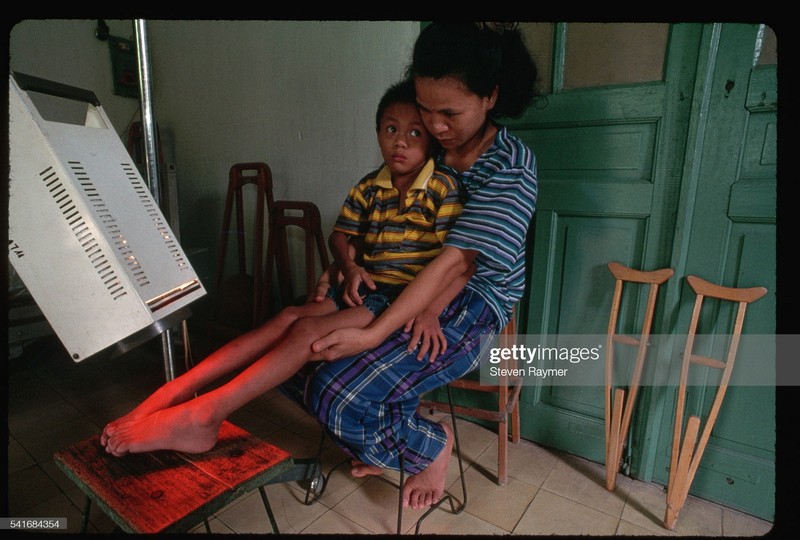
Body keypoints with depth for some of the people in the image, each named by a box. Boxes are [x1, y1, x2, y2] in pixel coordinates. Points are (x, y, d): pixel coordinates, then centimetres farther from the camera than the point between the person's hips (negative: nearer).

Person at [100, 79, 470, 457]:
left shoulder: (444, 191, -7)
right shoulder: (369, 188, 10)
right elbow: (341, 234, 19)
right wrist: (349, 266, -3)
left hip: (403, 296, -5)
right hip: (364, 287, 6)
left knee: (309, 330, -24)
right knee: (289, 317, -16)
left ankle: (202, 414, -22)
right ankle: (172, 393, -16)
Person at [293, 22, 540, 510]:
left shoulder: (510, 165, -13)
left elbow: (453, 263, -23)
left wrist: (372, 336, -28)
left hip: (467, 311, -6)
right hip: (398, 292, 7)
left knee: (338, 396, -23)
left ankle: (431, 445, 10)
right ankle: (381, 441, 20)